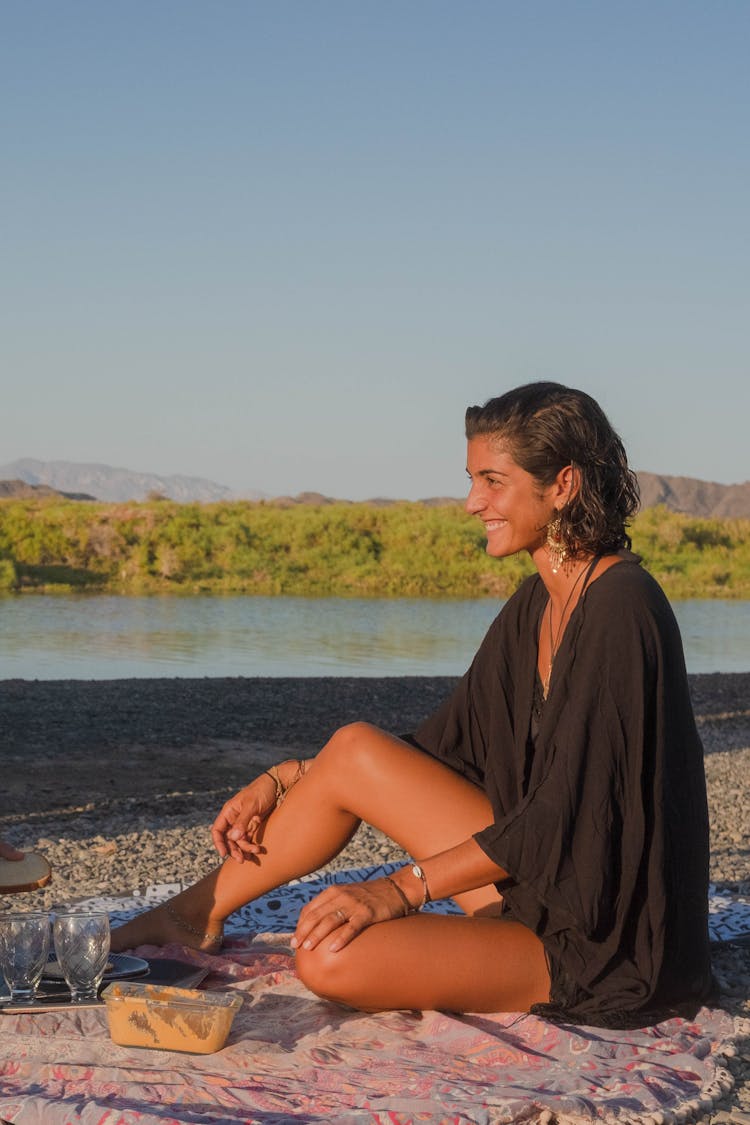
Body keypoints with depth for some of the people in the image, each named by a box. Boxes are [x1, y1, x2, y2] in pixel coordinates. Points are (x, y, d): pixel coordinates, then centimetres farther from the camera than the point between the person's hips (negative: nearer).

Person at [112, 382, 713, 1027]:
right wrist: (284, 783, 9)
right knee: (355, 750, 1)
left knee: (333, 960, -24)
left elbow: (565, 810, -24)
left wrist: (403, 887, -24)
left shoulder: (621, 606, -20)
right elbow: (446, 746, 14)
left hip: (602, 945, -8)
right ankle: (195, 914, 16)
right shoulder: (537, 606, 8)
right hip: (539, 891, 8)